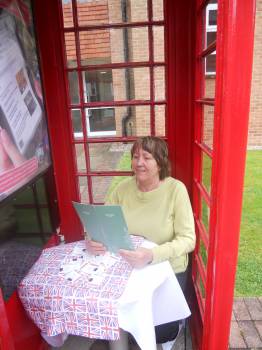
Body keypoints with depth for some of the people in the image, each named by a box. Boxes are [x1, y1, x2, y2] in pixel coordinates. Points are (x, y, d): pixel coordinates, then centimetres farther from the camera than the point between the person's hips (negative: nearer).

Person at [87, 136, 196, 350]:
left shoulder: (176, 189, -17)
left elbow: (187, 239, -19)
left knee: (159, 332, -11)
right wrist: (92, 239, -23)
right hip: (129, 268, 3)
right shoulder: (124, 188, -5)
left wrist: (152, 256, -35)